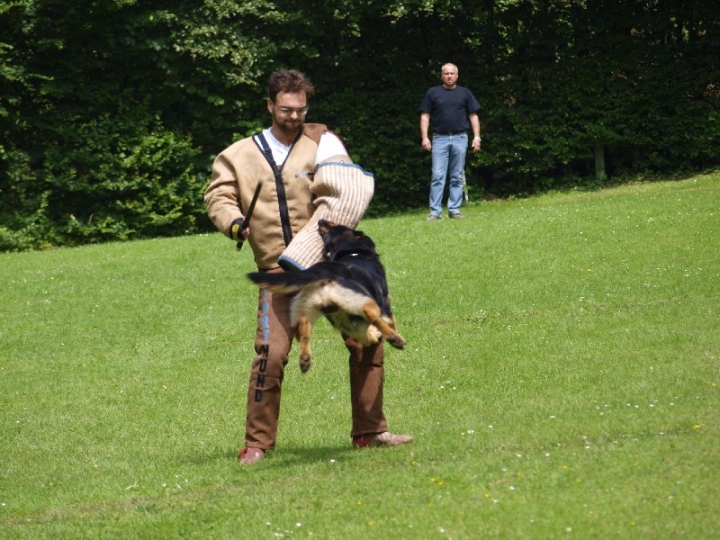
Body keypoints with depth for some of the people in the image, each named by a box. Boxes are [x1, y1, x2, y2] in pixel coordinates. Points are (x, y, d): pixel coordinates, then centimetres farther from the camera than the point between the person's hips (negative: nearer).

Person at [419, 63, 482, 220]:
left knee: (457, 177, 4)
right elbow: (425, 116, 6)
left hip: (460, 138, 1)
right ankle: (435, 212, -7)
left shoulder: (465, 93, 10)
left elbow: (473, 116, 10)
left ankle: (454, 210, 8)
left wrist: (476, 137, 1)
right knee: (438, 176, -6)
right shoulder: (433, 93, 7)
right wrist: (425, 137, -3)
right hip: (439, 138, -1)